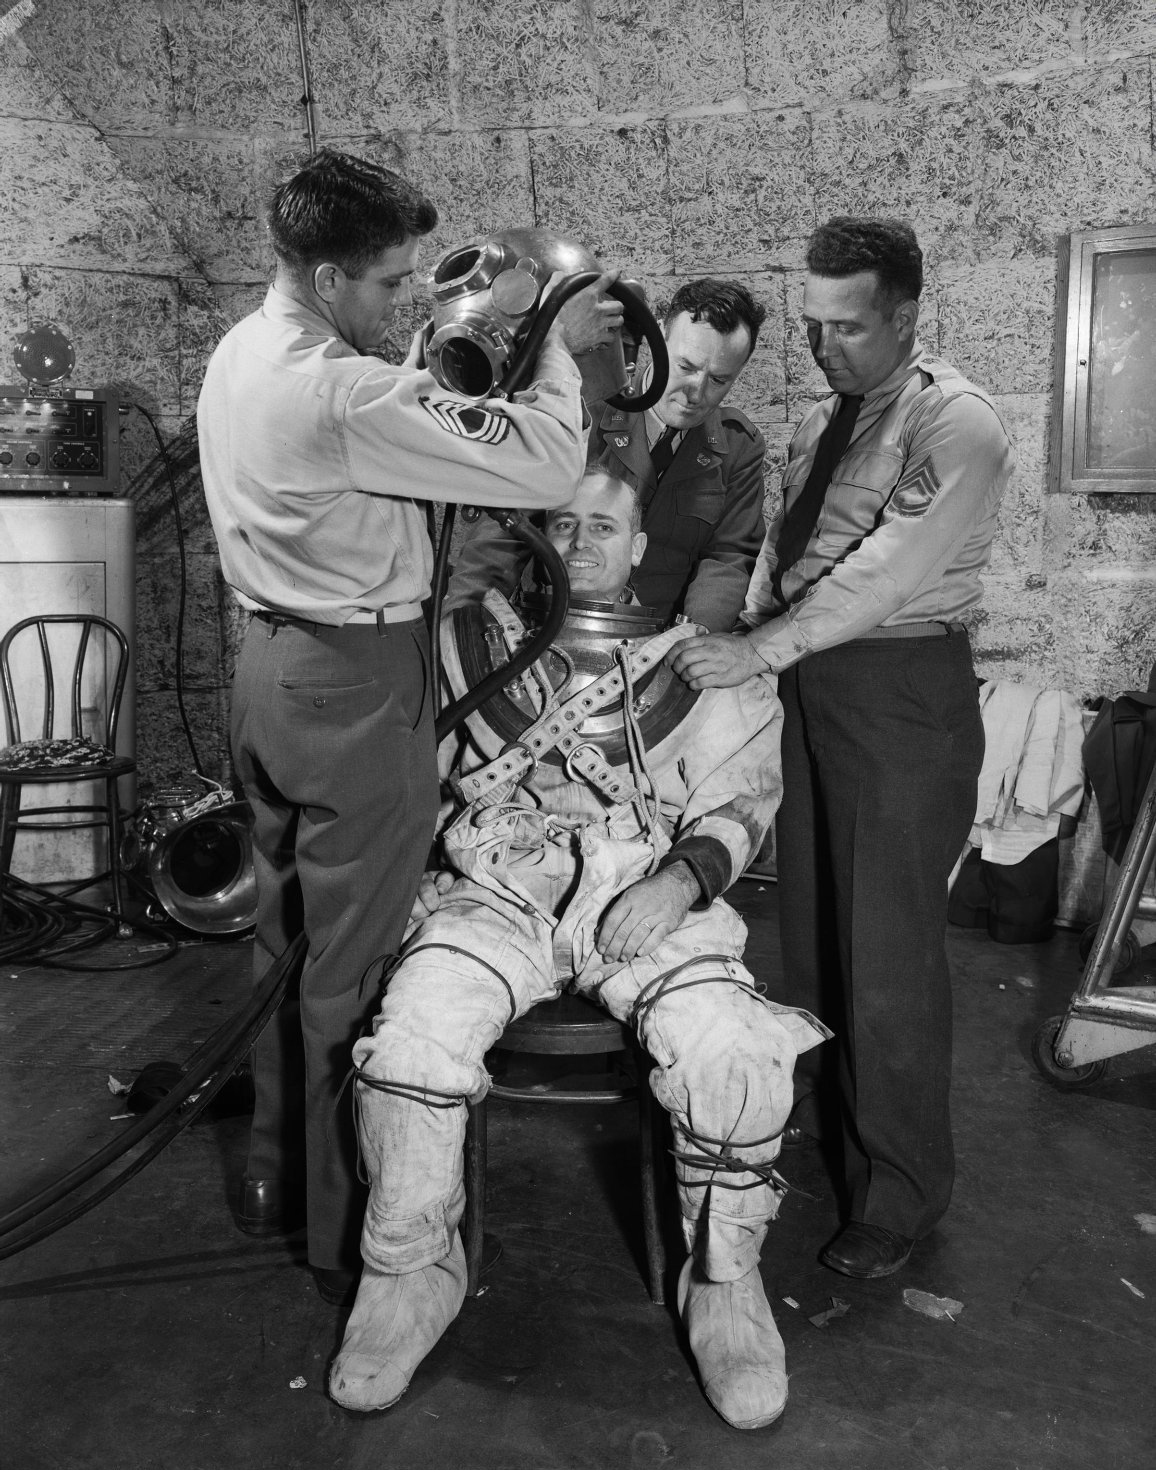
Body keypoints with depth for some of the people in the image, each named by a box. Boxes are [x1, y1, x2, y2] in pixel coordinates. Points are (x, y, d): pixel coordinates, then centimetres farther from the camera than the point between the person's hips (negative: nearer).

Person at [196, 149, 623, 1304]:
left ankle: (276, 1177, 36)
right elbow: (543, 468, -22)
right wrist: (559, 345, -7)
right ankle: (348, 1231, 16)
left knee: (286, 931, 19)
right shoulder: (343, 393, -23)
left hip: (271, 665, 10)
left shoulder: (242, 353, 8)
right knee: (353, 961, 1)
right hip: (354, 686, -10)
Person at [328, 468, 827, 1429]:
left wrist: (682, 879, -9)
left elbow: (737, 796, 9)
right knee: (416, 1036, -28)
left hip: (651, 888, 0)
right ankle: (412, 1273, -1)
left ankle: (725, 1280, -1)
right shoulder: (476, 638, 19)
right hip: (501, 882, 1)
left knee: (729, 1053, -28)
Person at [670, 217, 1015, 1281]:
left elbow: (883, 572, -22)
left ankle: (901, 1188, 14)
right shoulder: (821, 421, 14)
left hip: (906, 694, -8)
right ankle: (815, 1104, 39)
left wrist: (757, 653, -23)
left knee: (889, 949, -3)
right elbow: (779, 548, 13)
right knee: (808, 914, 17)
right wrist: (741, 643, -2)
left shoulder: (956, 426, -12)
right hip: (807, 682, 8)